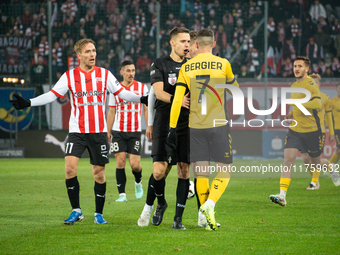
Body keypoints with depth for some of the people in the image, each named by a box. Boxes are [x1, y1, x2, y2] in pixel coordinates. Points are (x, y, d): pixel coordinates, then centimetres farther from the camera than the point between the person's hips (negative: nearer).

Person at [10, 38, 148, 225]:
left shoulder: (104, 74, 5)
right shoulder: (69, 76, 3)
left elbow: (121, 93, 7)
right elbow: (52, 95, 1)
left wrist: (142, 99, -6)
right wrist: (27, 103, -9)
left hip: (99, 132, 1)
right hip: (77, 131, -1)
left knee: (99, 173, 2)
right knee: (70, 168, -15)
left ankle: (99, 214, 15)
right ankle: (76, 211, -2)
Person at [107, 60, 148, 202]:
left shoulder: (142, 87, 4)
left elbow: (146, 110, 7)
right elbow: (111, 112, 12)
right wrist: (107, 132, 9)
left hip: (135, 132, -1)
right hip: (118, 131, 1)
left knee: (135, 164, -6)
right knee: (120, 162, -5)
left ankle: (138, 182, 26)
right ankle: (122, 194, 0)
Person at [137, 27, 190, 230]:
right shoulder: (159, 65, 1)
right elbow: (159, 92, -11)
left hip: (187, 124, 3)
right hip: (164, 123, -3)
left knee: (184, 170, -2)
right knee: (159, 171, -10)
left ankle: (178, 219, 4)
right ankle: (160, 204, 20)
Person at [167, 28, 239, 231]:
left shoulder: (186, 68, 5)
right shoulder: (223, 64, -1)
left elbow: (177, 100, 1)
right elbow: (235, 89, 17)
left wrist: (173, 128, 6)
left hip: (195, 127, 3)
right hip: (218, 124, -2)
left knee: (201, 173, 6)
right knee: (225, 169, 5)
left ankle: (209, 218, 4)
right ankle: (210, 203, -18)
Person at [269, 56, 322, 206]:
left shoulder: (310, 84, -13)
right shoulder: (294, 86, 12)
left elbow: (317, 104, -28)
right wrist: (291, 114, 12)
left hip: (311, 130, -5)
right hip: (295, 129, 5)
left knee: (315, 159, 14)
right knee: (288, 159, -12)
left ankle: (315, 181, 49)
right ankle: (282, 196, -21)